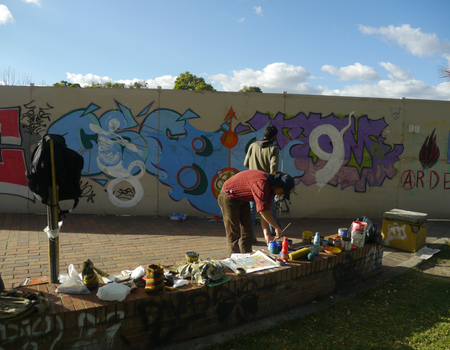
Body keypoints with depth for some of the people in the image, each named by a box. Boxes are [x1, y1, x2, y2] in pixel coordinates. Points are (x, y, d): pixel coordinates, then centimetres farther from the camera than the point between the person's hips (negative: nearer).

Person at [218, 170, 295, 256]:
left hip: (243, 200, 9)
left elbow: (265, 211, -4)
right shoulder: (261, 182, -34)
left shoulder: (271, 188, -4)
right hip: (228, 197, -9)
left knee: (247, 234, 6)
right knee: (233, 235, -7)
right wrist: (277, 228, -30)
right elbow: (262, 210, -38)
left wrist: (266, 234, -10)